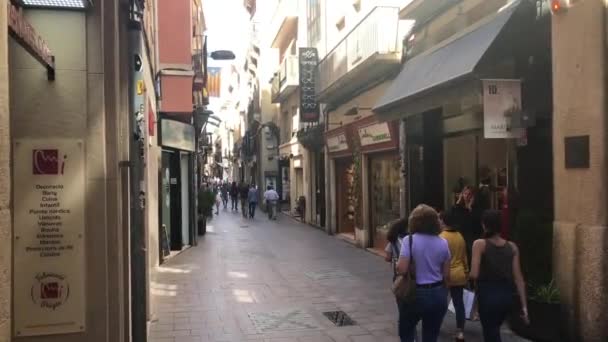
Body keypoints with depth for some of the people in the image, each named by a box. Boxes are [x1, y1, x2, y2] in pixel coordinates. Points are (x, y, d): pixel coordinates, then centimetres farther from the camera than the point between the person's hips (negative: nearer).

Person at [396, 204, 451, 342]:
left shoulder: (409, 240, -13)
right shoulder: (442, 242, 0)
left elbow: (402, 269, -19)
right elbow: (446, 275, 3)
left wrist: (397, 264, 3)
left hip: (416, 294, -3)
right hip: (438, 294, 4)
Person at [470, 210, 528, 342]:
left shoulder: (480, 244, -10)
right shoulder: (512, 247, 2)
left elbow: (474, 274, -18)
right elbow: (518, 278, 0)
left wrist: (469, 274, 5)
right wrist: (524, 306, 3)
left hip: (488, 295, -5)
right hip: (506, 295, 5)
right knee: (493, 331, 27)